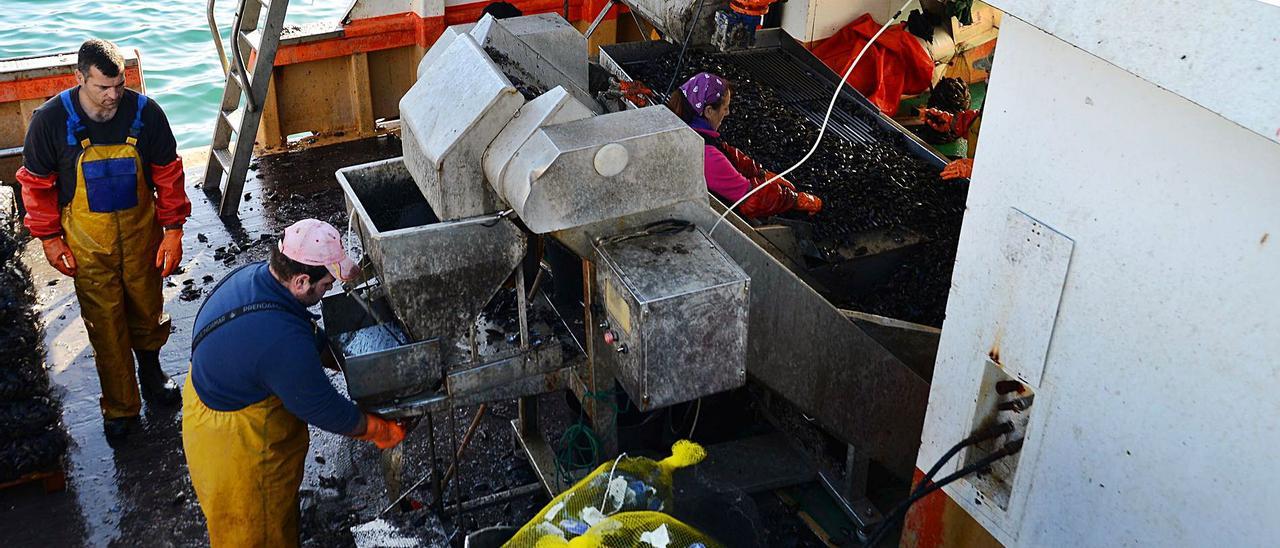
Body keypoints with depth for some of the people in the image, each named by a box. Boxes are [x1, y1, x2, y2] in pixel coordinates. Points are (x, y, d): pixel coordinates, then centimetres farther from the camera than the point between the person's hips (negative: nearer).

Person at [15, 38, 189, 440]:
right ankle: (119, 407, 22)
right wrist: (50, 238, -3)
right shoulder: (51, 120, -17)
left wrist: (173, 229, -5)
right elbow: (37, 184, -4)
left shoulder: (145, 113, -15)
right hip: (87, 237, -1)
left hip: (141, 229, 1)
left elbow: (168, 173, -4)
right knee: (105, 322, 6)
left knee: (147, 308, 17)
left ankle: (151, 372, 45)